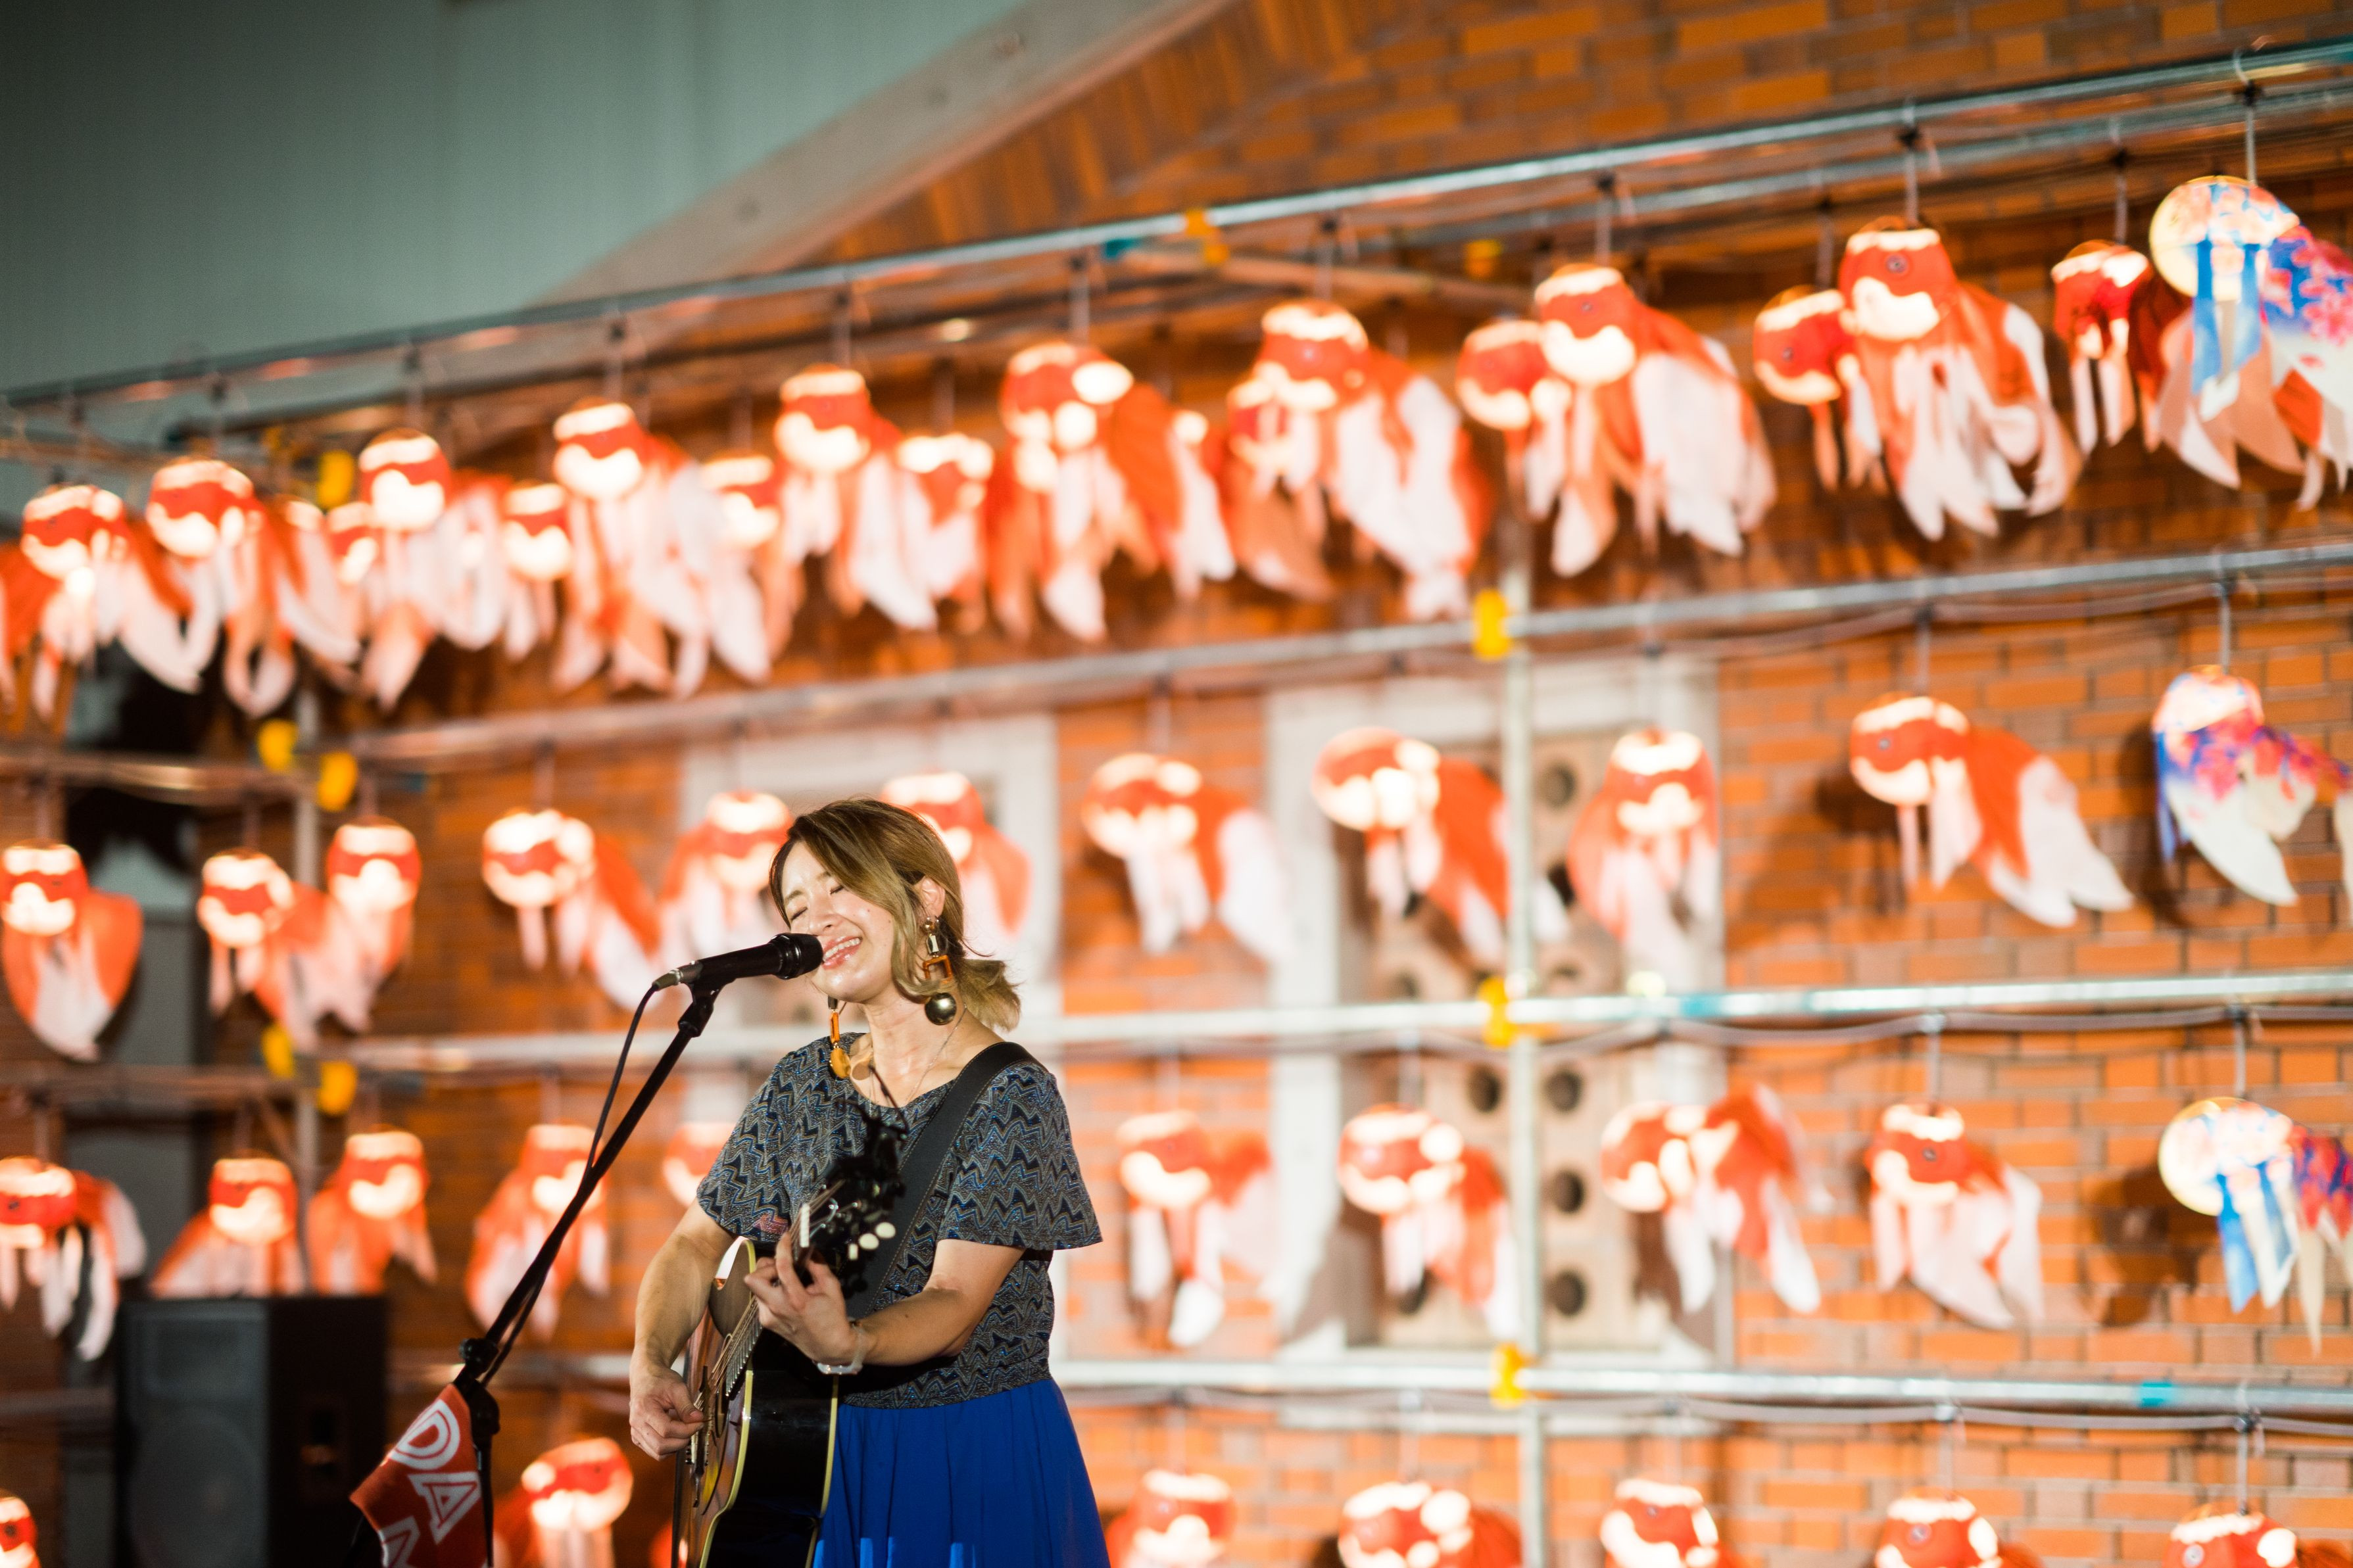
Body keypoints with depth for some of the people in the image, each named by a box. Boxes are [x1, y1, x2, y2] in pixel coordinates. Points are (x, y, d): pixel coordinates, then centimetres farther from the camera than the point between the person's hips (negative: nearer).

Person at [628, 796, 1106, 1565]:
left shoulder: (1012, 1098, -10)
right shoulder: (802, 1086, 6)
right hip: (822, 1454, 4)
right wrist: (651, 1365, -5)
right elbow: (695, 1243, 13)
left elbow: (956, 1308, -19)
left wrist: (846, 1345, -38)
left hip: (980, 1466, -4)